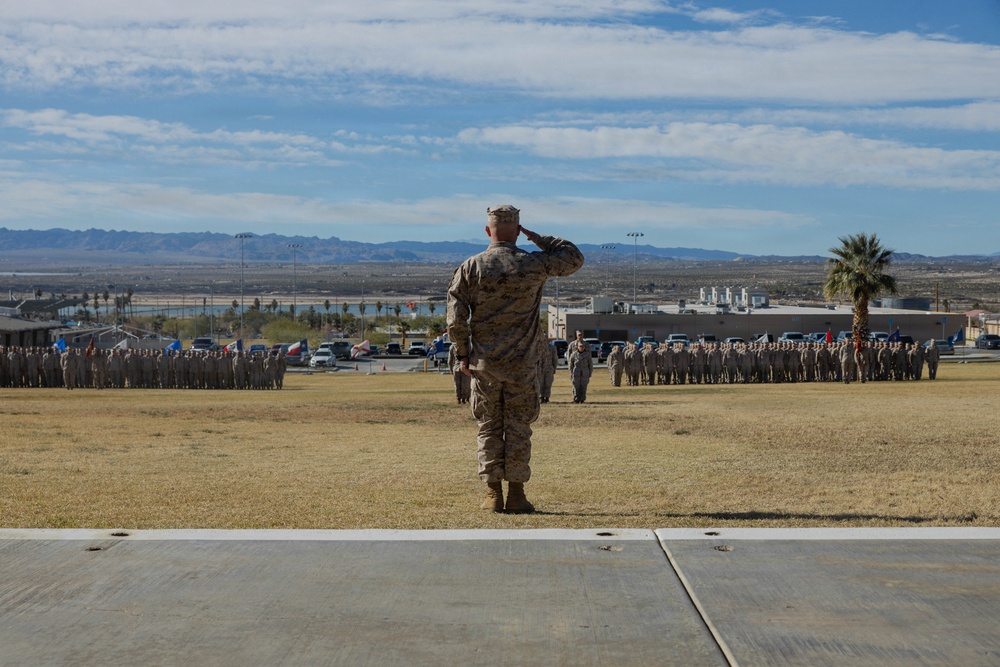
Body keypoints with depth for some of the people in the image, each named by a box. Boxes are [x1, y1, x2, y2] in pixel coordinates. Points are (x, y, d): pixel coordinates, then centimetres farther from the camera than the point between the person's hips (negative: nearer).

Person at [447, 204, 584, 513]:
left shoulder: (470, 268, -2)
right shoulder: (535, 264, -4)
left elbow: (456, 318, -3)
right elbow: (575, 258, 12)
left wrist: (463, 355, 7)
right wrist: (537, 238, 9)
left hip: (483, 363, 1)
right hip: (522, 363, -1)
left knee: (489, 428, 8)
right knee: (518, 427, 6)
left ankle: (493, 495, 8)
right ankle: (516, 495, 6)